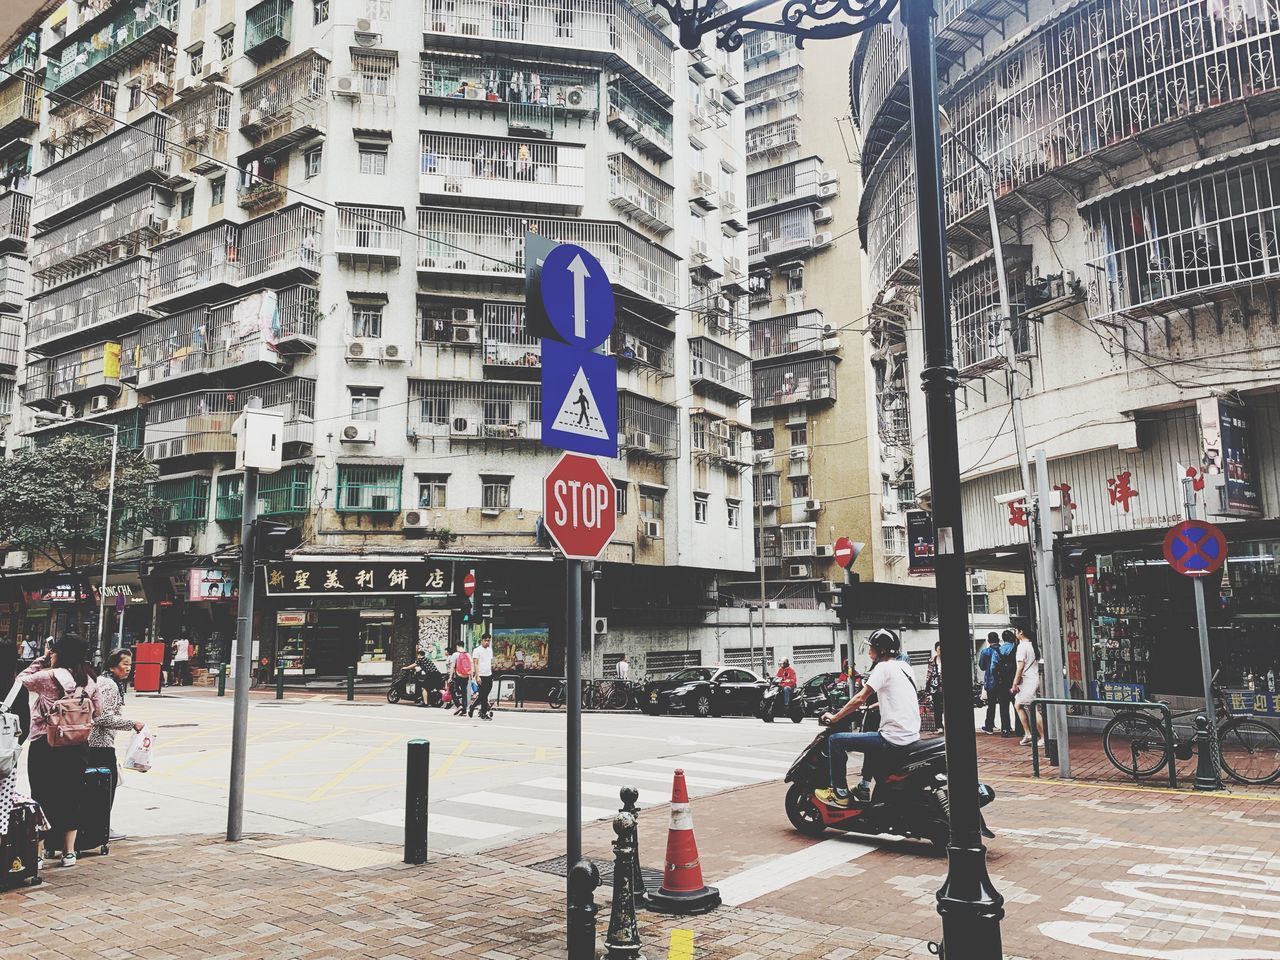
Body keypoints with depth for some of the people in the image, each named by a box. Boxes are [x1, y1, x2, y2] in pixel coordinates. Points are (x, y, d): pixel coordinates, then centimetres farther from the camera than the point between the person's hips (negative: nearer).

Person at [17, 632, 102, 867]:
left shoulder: (48, 676, -11)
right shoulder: (90, 680, 1)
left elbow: (22, 680, 7)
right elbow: (98, 711, 11)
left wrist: (42, 660, 12)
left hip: (46, 744, -4)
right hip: (78, 746, 4)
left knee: (42, 798, 8)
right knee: (71, 797, 12)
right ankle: (69, 851, 18)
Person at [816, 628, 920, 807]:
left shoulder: (884, 667, -10)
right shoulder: (904, 666, 13)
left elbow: (860, 698, -14)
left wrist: (835, 717, -4)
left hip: (894, 738, -9)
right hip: (912, 736, 9)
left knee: (835, 740, -3)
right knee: (872, 737, 39)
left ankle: (840, 793, 2)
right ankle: (864, 786, 37)